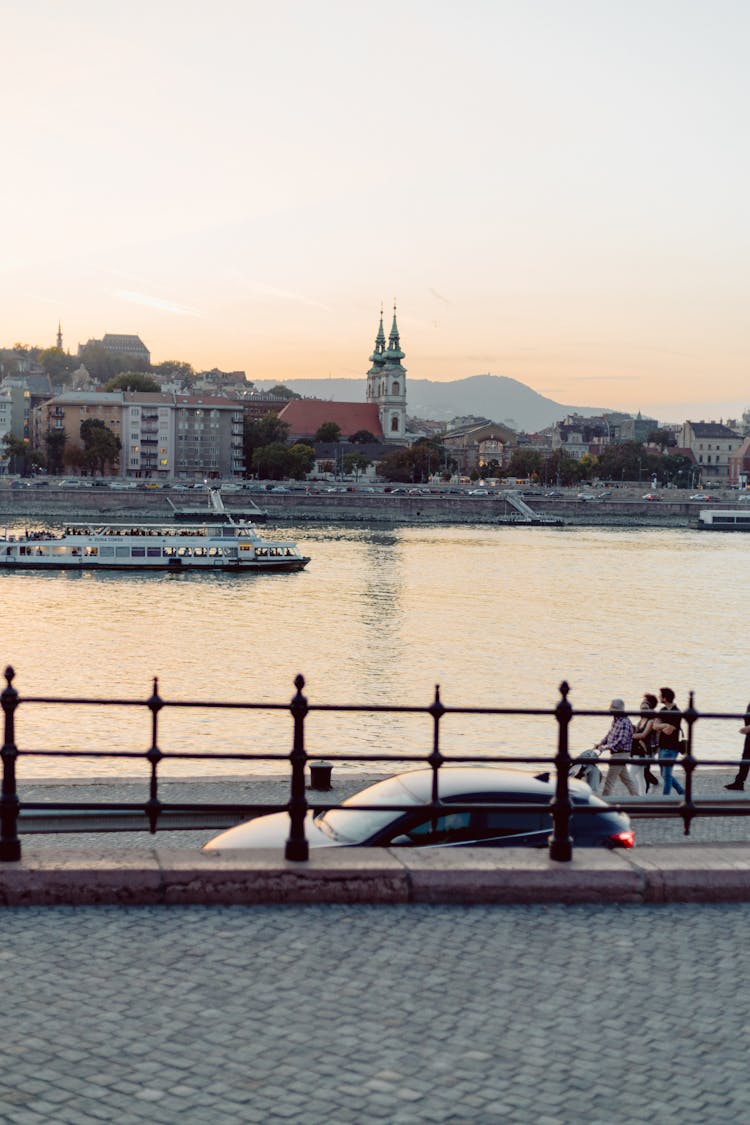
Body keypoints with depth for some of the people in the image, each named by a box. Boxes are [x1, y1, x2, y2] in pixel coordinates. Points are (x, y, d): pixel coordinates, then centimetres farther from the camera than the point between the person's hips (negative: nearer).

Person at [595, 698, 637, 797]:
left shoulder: (625, 722, -19)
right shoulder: (615, 720, 11)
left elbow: (621, 741, -26)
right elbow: (609, 734, 21)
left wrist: (606, 747, -27)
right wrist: (600, 743, 6)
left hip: (620, 754, -10)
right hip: (616, 754, 10)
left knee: (610, 779, -6)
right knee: (625, 778, 17)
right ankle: (635, 796, 24)